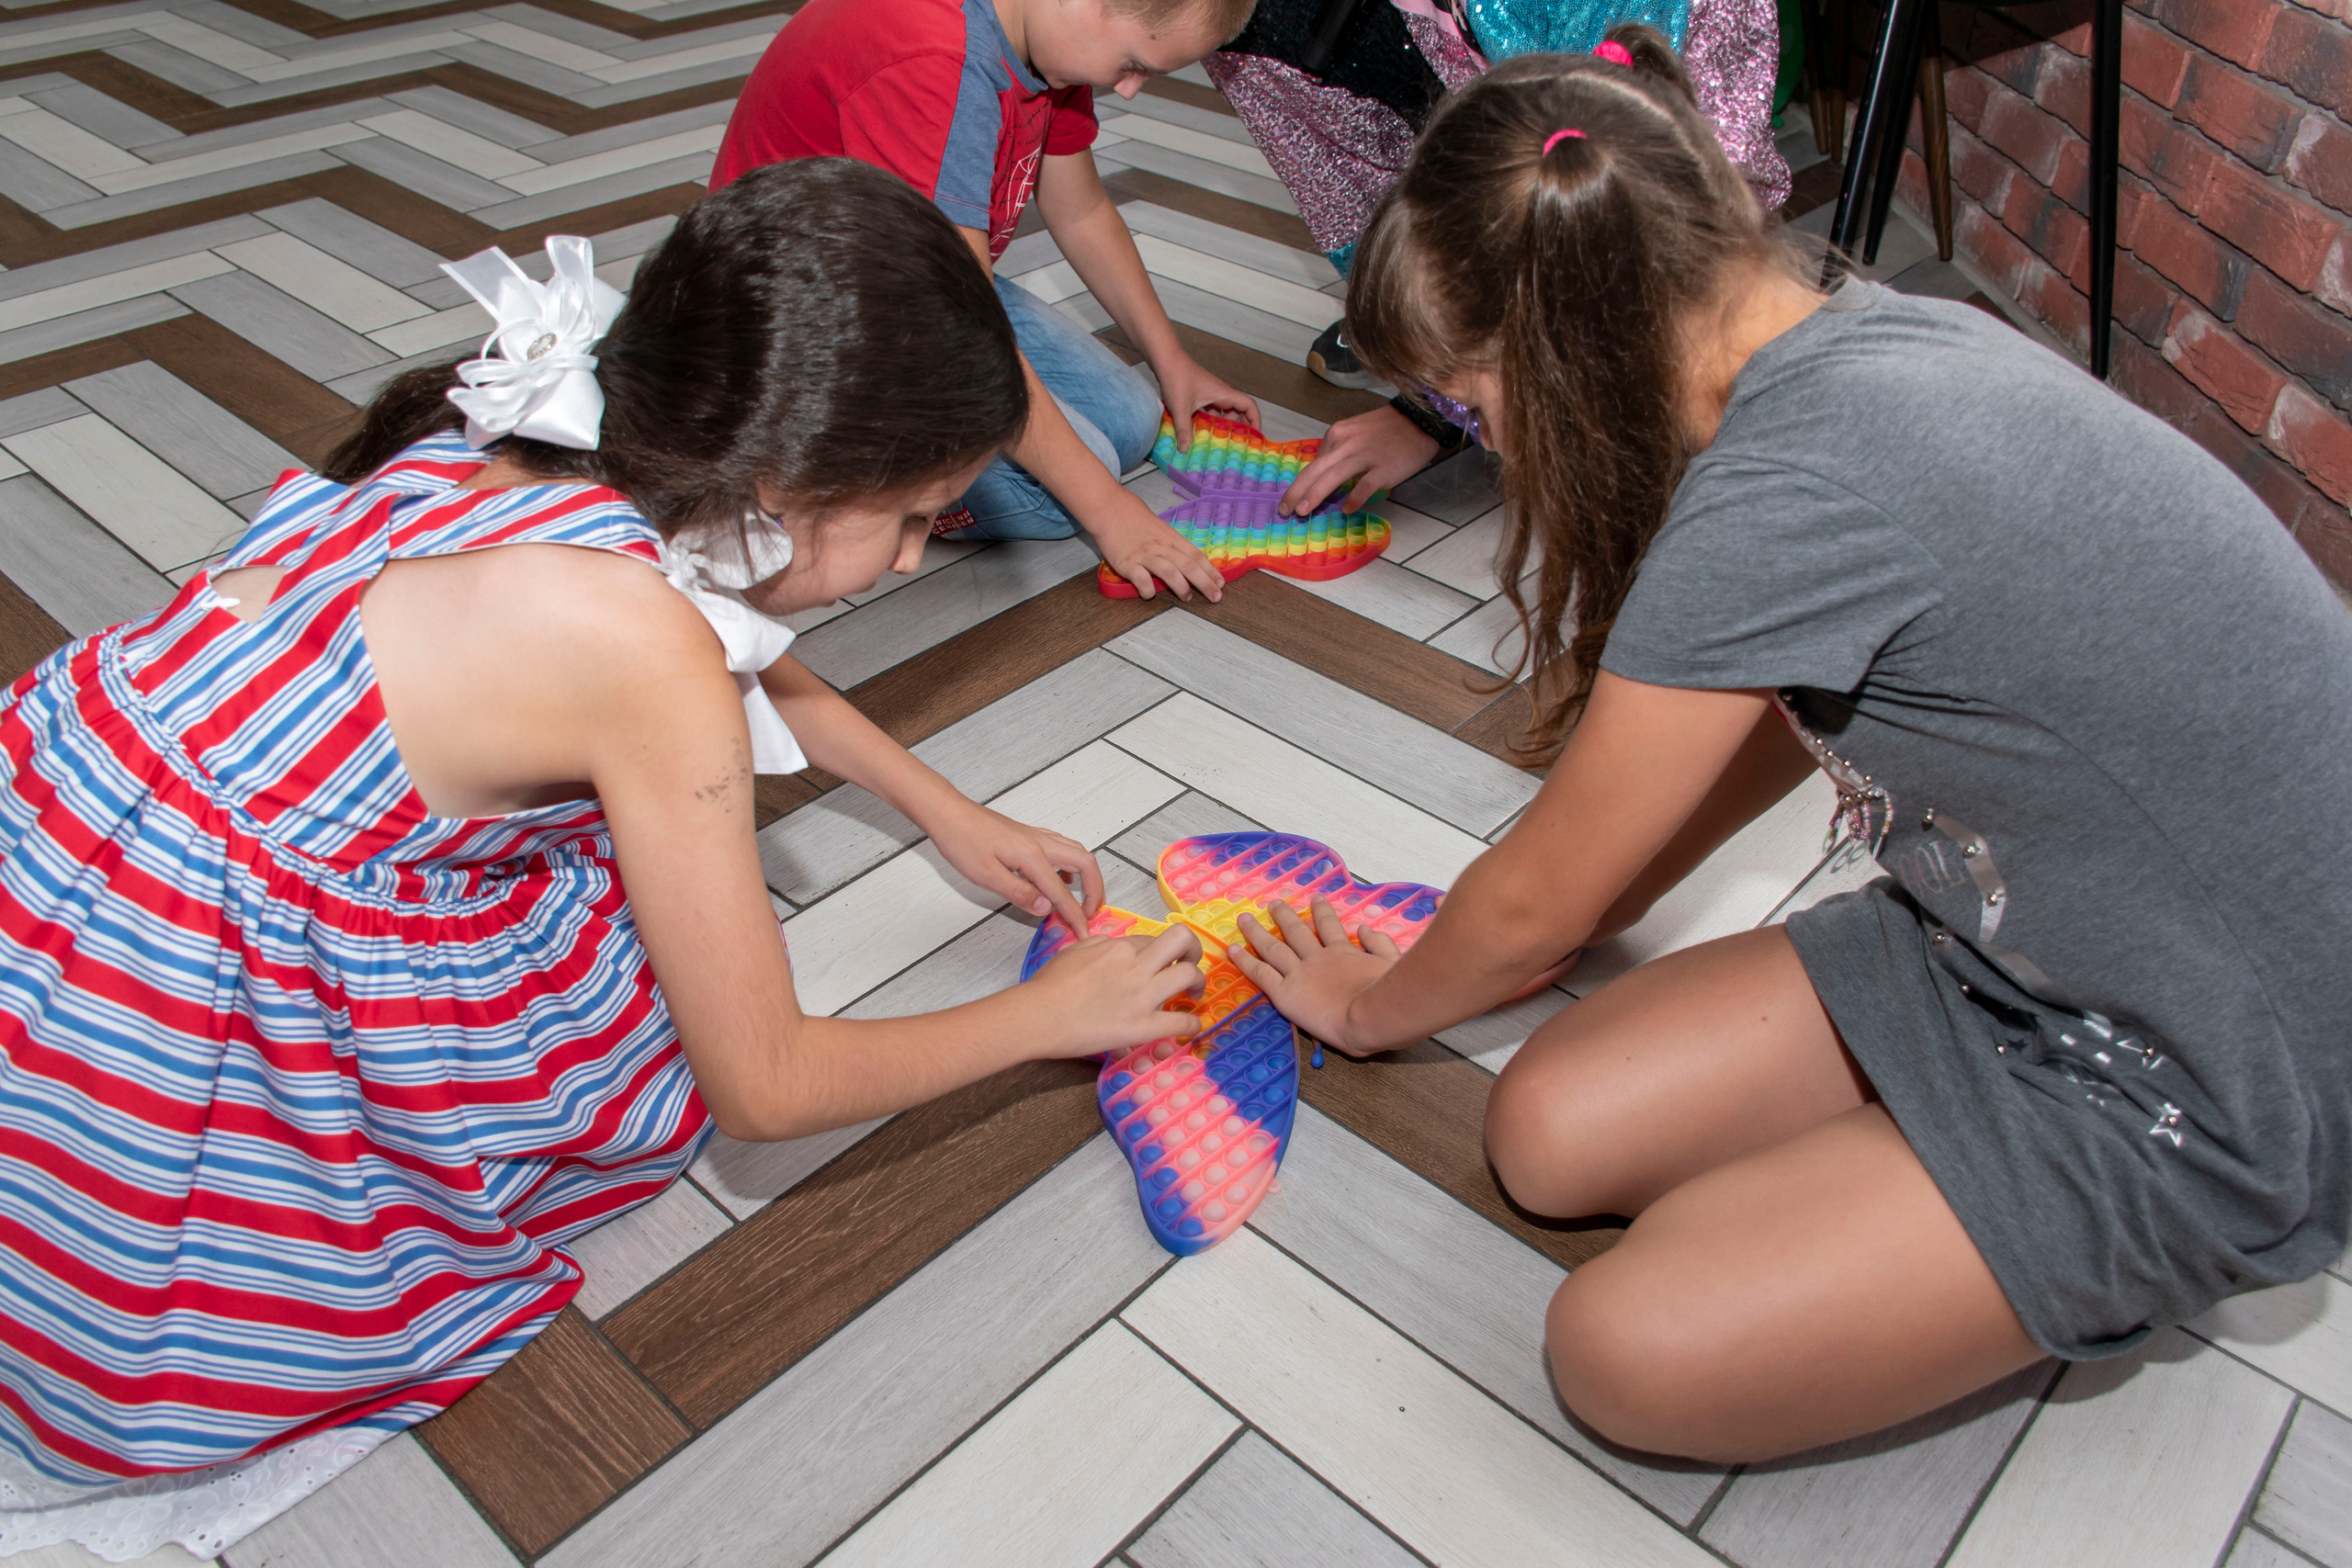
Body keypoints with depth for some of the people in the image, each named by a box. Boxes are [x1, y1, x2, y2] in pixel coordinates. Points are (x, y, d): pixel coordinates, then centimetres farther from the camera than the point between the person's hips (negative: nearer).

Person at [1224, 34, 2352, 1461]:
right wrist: (1579, 915, 13)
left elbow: (1537, 904, -16)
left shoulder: (1788, 493, -31)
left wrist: (1372, 1003, 5)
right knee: (1554, 1134, -2)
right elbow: (1784, 719, 12)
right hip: (2023, 919, 8)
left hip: (2216, 1093, -8)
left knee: (1629, 1351, -14)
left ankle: (2111, 1260, 5)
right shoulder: (1873, 331, -3)